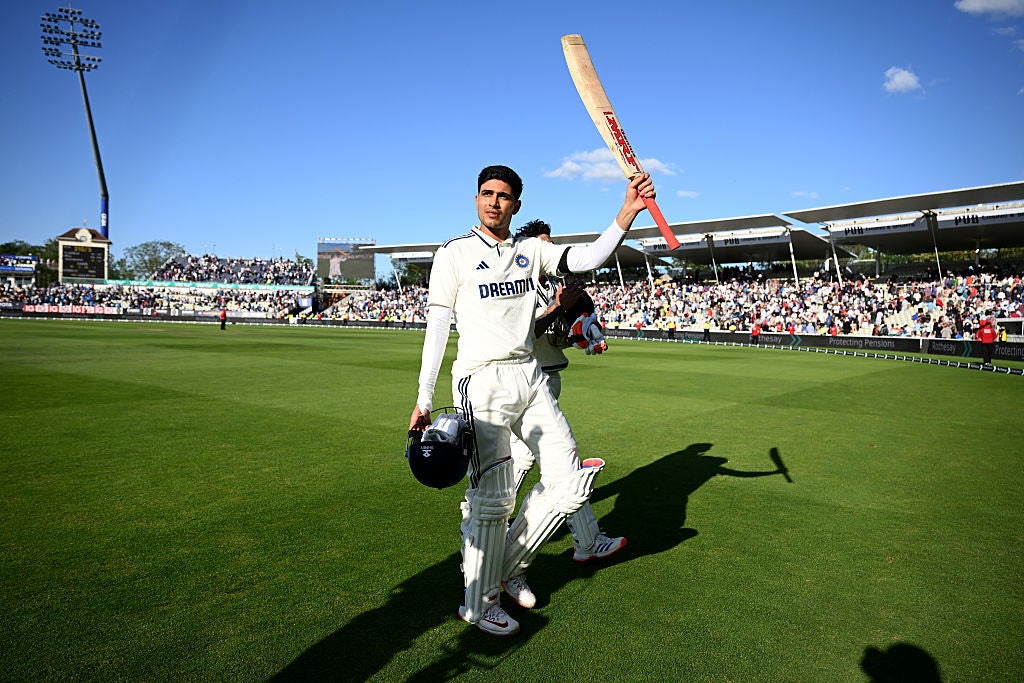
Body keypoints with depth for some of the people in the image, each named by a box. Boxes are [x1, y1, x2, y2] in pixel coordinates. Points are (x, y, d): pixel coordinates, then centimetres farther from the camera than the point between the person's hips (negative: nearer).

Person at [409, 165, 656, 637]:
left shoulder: (531, 251, 12)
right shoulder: (455, 253, 0)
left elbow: (587, 259, -1)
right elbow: (436, 326, -4)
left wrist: (628, 213, -15)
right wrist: (424, 398, -10)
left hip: (531, 378, 6)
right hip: (482, 381, -5)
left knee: (569, 481, 6)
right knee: (492, 497, -3)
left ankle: (509, 564, 26)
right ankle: (479, 602, 19)